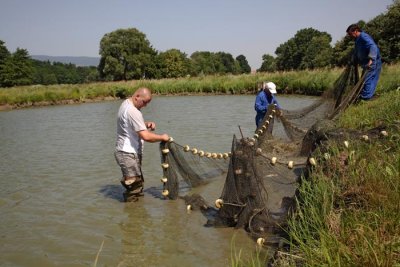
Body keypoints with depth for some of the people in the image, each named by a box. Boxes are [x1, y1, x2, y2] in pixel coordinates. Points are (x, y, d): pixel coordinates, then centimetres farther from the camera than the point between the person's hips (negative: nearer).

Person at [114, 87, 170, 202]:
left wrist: (146, 124, 5)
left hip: (129, 151, 11)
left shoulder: (126, 103, 8)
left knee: (138, 183, 19)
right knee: (134, 186, -6)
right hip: (128, 154, -11)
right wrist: (162, 137, -14)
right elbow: (146, 136, -30)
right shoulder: (133, 112, -25)